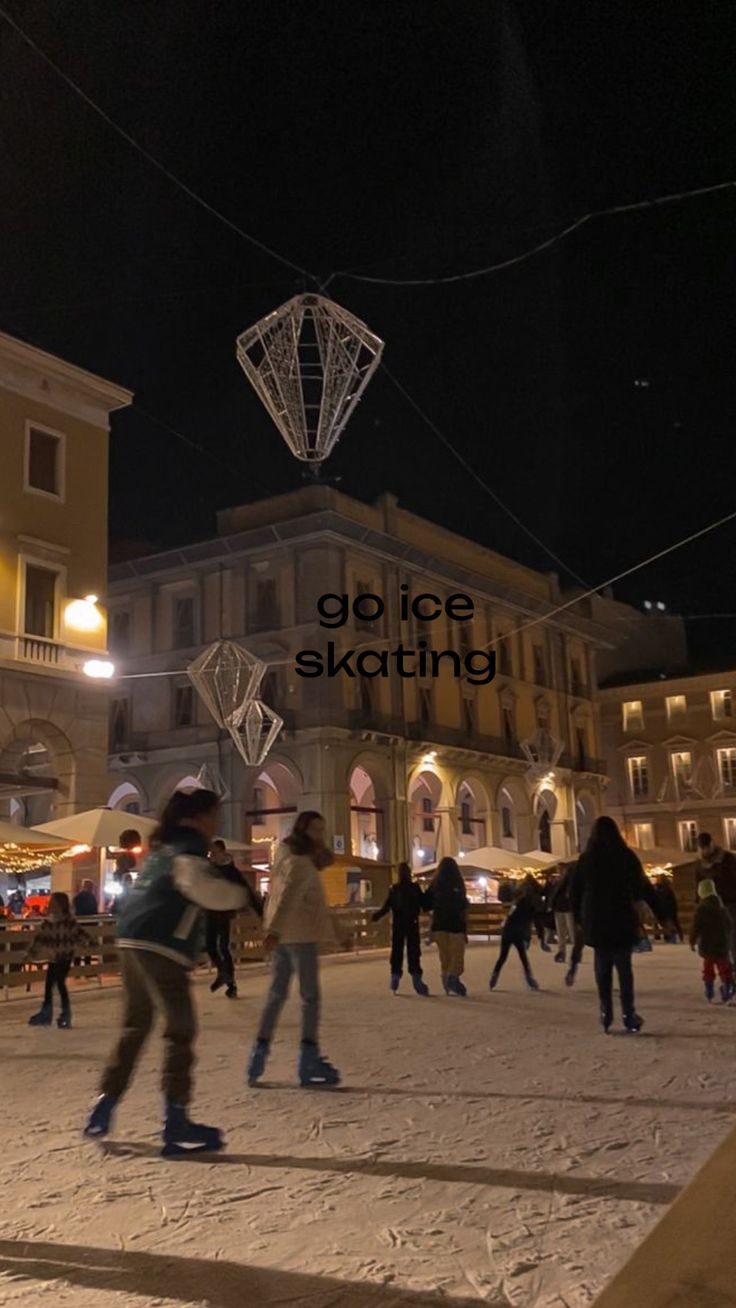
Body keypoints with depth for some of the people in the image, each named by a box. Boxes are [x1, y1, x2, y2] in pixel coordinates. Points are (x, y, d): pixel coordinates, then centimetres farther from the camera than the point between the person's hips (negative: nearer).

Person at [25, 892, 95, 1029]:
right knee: (48, 984, 10)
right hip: (53, 958, 6)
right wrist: (31, 953, 14)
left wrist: (89, 943, -28)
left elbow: (79, 933, -15)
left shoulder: (69, 921, -11)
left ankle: (66, 1014, 2)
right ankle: (46, 1013, 22)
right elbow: (39, 938, 12)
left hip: (65, 957, -6)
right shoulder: (48, 922, 5)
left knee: (60, 983, -9)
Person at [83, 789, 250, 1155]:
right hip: (160, 947, -9)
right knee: (180, 1030, -3)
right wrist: (240, 893, -10)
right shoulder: (188, 849, -7)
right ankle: (176, 1125, -2)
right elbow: (202, 888, -25)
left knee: (134, 1028, 20)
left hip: (132, 943, 9)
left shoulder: (163, 847, 21)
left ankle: (103, 1107, 24)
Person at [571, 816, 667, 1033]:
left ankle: (606, 1012, 5)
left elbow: (575, 892, 4)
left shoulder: (586, 859, 2)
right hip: (622, 919, -2)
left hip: (596, 921, 2)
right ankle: (628, 1015, -1)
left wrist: (579, 919, 11)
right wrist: (661, 915, -1)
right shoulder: (626, 856, -4)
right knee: (624, 967, 3)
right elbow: (644, 888, -4)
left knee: (602, 968, 11)